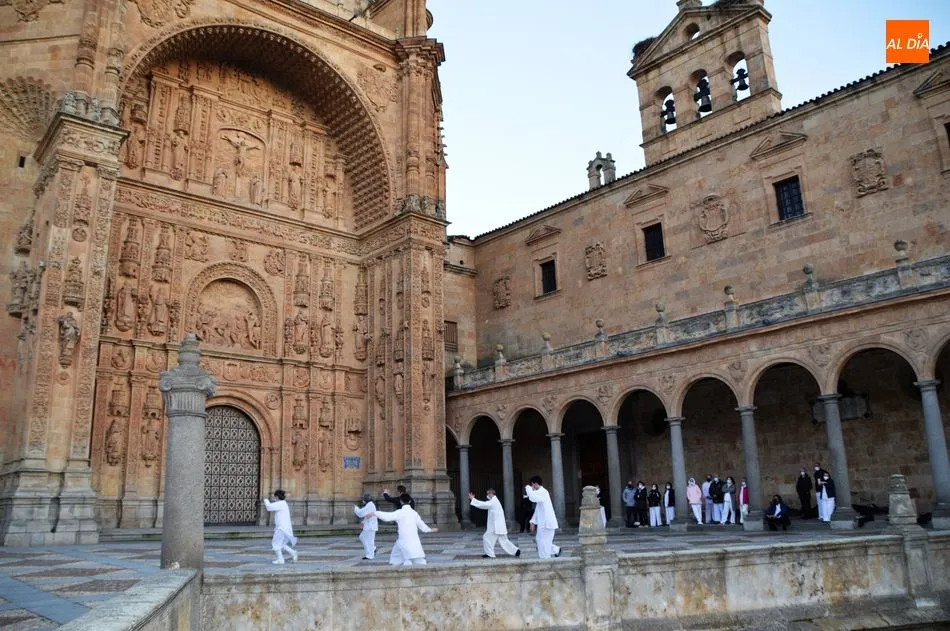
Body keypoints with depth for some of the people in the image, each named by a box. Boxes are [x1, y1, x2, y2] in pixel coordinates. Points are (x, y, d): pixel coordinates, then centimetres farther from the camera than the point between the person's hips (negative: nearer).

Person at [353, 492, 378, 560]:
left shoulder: (369, 505, -18)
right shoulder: (370, 505, 16)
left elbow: (361, 513, -22)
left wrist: (356, 509, -5)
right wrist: (363, 522, 13)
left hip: (370, 526, -11)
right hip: (368, 526, 11)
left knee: (368, 540, -5)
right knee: (362, 537, 17)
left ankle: (369, 556, 0)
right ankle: (373, 549, 22)